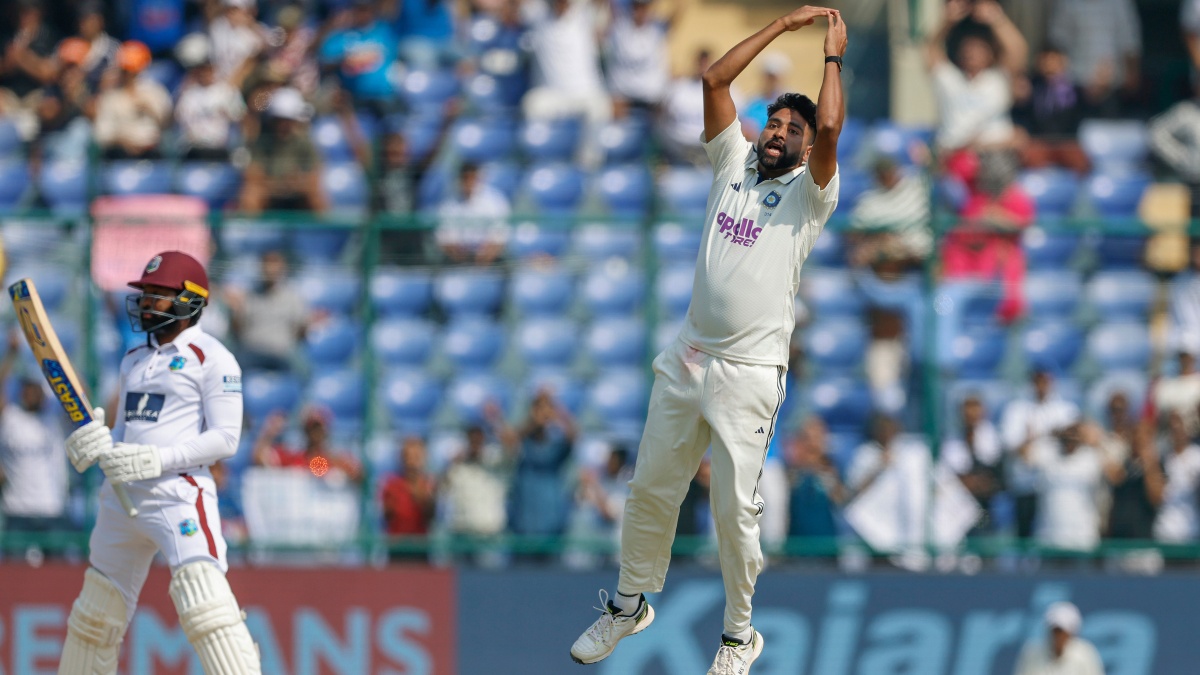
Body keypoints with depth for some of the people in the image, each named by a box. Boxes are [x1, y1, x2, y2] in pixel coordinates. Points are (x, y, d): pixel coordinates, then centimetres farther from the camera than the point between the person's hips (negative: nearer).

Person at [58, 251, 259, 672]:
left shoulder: (212, 359, -4)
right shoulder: (134, 360, 19)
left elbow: (225, 439, -10)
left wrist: (159, 460, -19)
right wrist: (96, 444, -1)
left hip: (179, 491, -8)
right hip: (122, 495, 8)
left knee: (204, 603, -22)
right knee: (98, 607, 13)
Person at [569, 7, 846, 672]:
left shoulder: (808, 192, -1)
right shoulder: (734, 163, 12)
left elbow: (829, 124, -20)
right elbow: (715, 79, 4)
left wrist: (834, 54, -6)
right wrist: (783, 24, 4)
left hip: (749, 374, -5)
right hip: (686, 361, 5)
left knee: (734, 511, -3)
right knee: (650, 490, 12)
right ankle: (630, 604, 30)